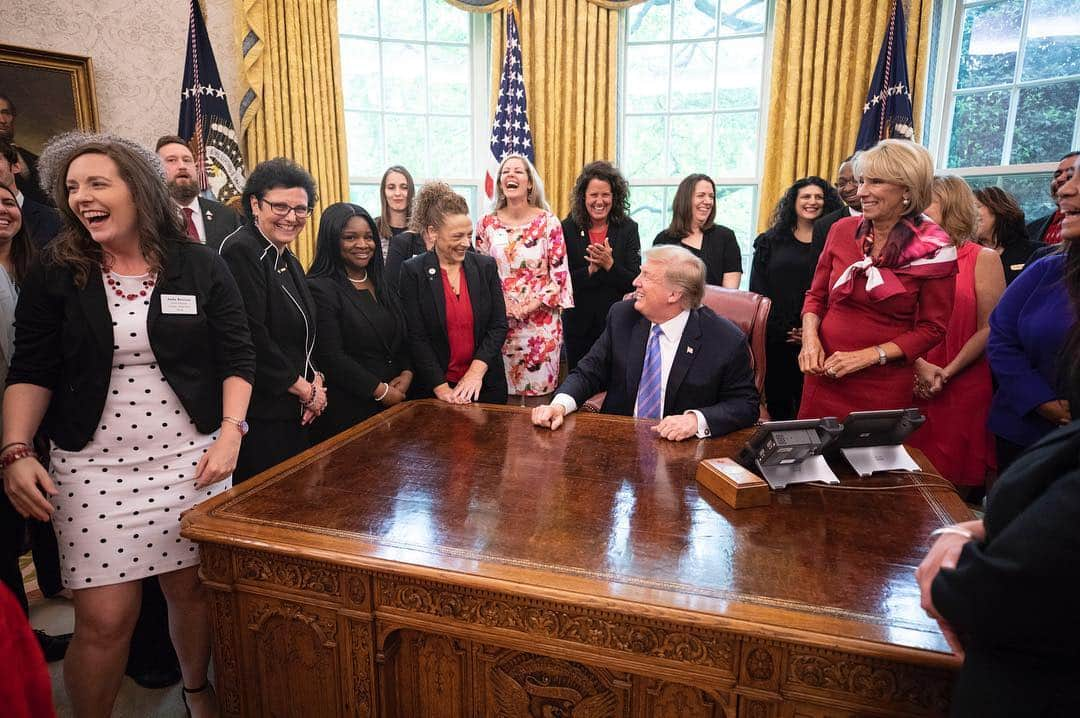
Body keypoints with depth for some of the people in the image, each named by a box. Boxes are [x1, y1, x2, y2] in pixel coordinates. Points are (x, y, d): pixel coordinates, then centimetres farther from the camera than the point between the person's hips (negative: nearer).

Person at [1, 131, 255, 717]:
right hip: (94, 468, 0)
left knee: (193, 588, 10)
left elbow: (236, 356, 2)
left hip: (192, 459, 0)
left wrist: (231, 431, -8)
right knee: (104, 620, 0)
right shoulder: (54, 275, 2)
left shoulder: (200, 267, 0)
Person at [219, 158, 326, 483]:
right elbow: (252, 339, -21)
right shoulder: (240, 251, -15)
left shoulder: (288, 261, 14)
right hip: (260, 415, -9)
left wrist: (314, 380, 0)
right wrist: (305, 389, -12)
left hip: (294, 412, 9)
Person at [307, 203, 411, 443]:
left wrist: (407, 373, -5)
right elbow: (331, 357, -17)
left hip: (395, 401, 7)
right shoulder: (319, 289, -11)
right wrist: (381, 391, -14)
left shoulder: (381, 284, 12)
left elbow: (404, 337, 14)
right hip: (347, 410, -7)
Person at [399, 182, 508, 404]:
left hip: (485, 384, 2)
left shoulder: (486, 266, 0)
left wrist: (476, 371, -13)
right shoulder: (413, 272, -7)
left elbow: (499, 325, -2)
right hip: (434, 387, -2)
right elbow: (416, 337, -9)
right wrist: (441, 387, -15)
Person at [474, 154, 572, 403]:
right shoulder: (487, 224, 4)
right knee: (505, 397, 7)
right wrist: (500, 305, -5)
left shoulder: (548, 222, -2)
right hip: (500, 320, 2)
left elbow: (560, 273, -3)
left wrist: (533, 304, -11)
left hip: (541, 319, -2)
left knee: (539, 386, 2)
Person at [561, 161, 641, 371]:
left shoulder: (628, 229, -2)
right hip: (578, 324, 1)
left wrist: (609, 263, -21)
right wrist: (591, 269, -21)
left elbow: (635, 282, -6)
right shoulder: (567, 229, -2)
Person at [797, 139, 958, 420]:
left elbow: (932, 328, -4)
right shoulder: (842, 230, 0)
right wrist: (810, 338, -8)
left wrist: (869, 355, -14)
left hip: (884, 384, -3)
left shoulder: (933, 249, -8)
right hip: (824, 374, 3)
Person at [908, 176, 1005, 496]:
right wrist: (920, 366, -11)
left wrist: (946, 374, -13)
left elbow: (988, 329, -5)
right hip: (913, 385, 3)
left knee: (956, 481, 5)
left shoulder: (984, 259, 0)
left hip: (963, 386, -3)